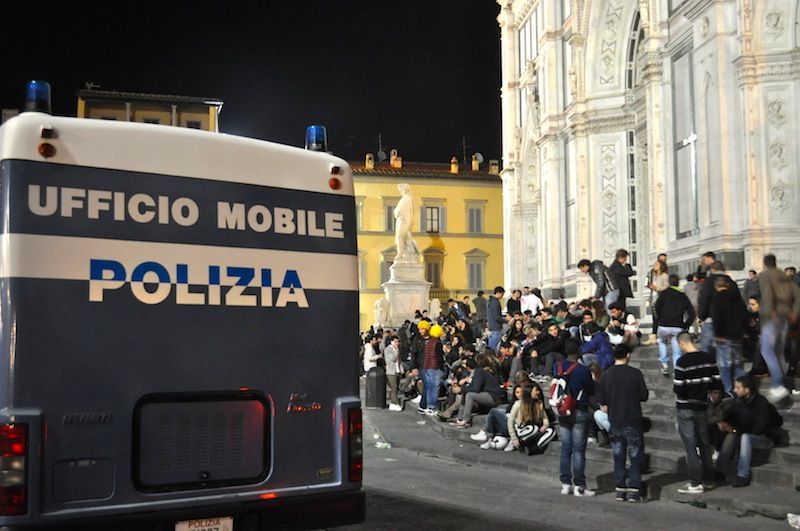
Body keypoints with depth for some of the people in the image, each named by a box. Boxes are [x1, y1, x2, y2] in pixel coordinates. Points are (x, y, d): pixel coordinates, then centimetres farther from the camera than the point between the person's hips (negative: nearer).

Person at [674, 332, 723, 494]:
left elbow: (678, 389, -19)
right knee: (704, 443, 17)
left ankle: (696, 483, 1)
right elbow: (717, 384, 1)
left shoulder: (682, 362, -19)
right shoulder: (709, 359, -1)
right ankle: (708, 479, 25)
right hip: (702, 406, 6)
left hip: (685, 409, -6)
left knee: (690, 445, -1)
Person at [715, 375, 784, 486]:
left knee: (746, 437, -34)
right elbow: (730, 418, 3)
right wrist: (724, 424, -21)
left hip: (766, 438, -6)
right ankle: (719, 471, -23)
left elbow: (758, 429, -25)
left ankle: (743, 476, -31)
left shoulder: (762, 404, -23)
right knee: (731, 435, -23)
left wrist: (735, 429, -23)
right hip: (749, 435, 6)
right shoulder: (739, 402, -4)